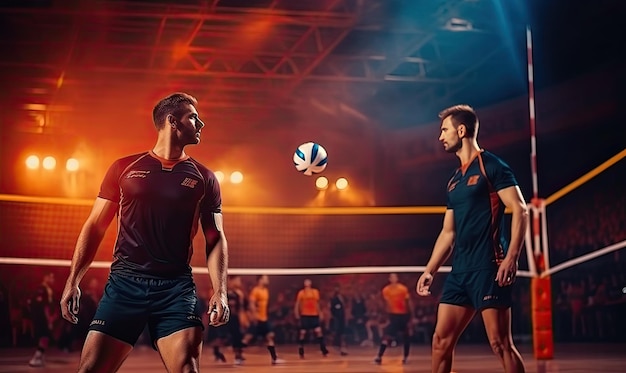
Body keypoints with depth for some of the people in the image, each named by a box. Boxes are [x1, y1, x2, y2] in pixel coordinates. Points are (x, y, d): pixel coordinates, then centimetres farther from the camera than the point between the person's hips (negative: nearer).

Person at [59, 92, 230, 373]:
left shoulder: (204, 178, 10)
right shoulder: (124, 168, 9)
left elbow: (216, 238, 9)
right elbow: (94, 227, 12)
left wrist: (220, 291, -5)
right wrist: (73, 281, 4)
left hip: (177, 287, 0)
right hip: (124, 282, 0)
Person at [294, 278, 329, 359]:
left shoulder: (315, 292, 8)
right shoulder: (301, 292, -1)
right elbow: (297, 304, 0)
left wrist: (319, 313, 15)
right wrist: (296, 313, -8)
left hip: (314, 315, 2)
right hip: (305, 315, -2)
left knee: (318, 331, -6)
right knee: (302, 333, -1)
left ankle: (324, 350, -2)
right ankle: (301, 352, 7)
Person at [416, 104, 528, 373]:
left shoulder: (491, 166, -4)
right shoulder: (455, 180, 19)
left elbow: (520, 210, -12)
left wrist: (512, 257, -21)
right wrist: (430, 270, 18)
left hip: (488, 269, -8)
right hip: (460, 270, 8)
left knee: (500, 343, -7)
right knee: (441, 340, 6)